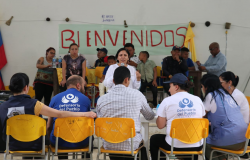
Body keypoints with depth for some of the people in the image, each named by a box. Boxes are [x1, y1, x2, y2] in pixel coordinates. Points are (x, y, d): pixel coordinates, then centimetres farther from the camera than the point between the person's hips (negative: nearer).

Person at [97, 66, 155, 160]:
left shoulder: (101, 100, -7)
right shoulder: (137, 95, -10)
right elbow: (150, 116, 5)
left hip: (108, 146, 1)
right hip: (131, 145, -1)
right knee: (141, 142, 31)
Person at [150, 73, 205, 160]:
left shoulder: (167, 101, -6)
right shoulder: (198, 100, 4)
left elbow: (160, 125, -3)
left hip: (175, 146, -3)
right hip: (197, 146, 3)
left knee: (153, 139, 26)